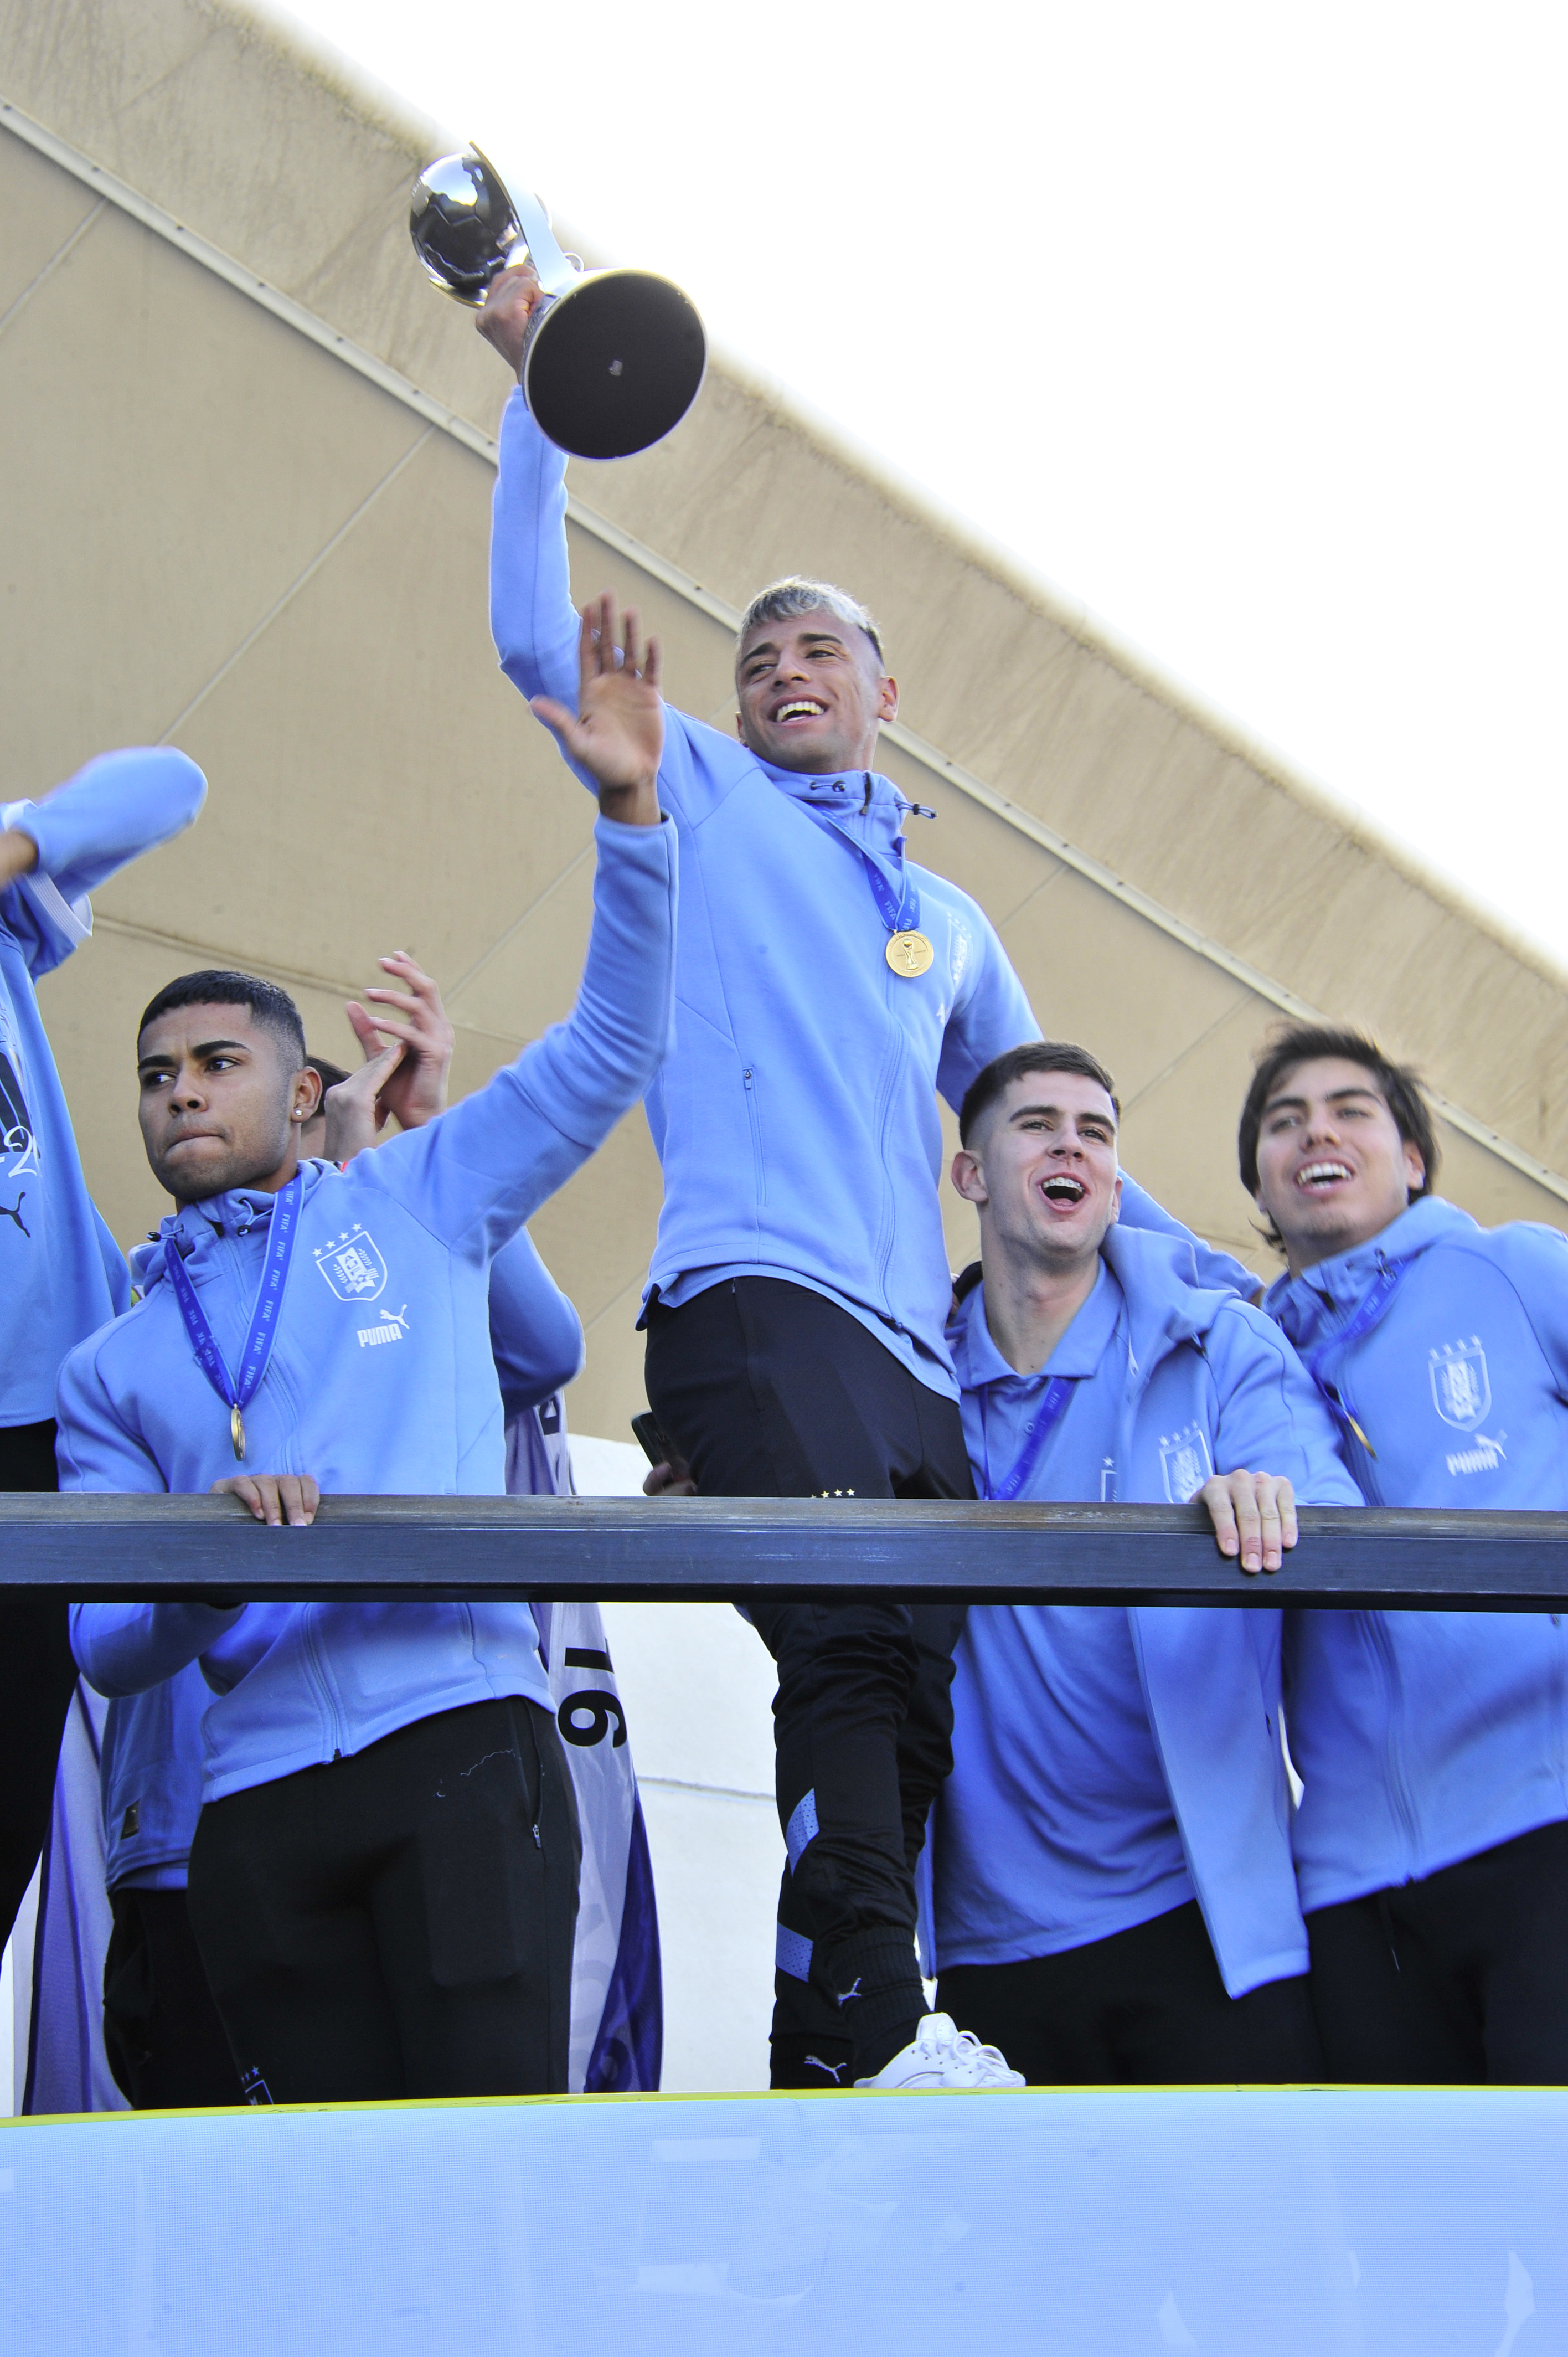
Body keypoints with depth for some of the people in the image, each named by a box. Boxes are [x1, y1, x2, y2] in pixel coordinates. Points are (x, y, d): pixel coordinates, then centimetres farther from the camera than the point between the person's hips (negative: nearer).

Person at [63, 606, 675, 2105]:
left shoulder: (409, 1205, 16)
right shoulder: (111, 1373, 21)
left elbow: (610, 1049, 9)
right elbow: (104, 1647, 14)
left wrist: (630, 813, -1)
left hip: (460, 1740, -2)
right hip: (258, 1799, 3)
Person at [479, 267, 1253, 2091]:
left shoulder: (950, 927, 31)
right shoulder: (706, 803, 20)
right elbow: (538, 641, 9)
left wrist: (1218, 1276, 24)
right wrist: (536, 382, 5)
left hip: (920, 1350, 5)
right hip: (756, 1304, -5)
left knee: (917, 1696, -6)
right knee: (854, 1650, -26)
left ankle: (824, 2054, -3)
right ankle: (860, 2032, -30)